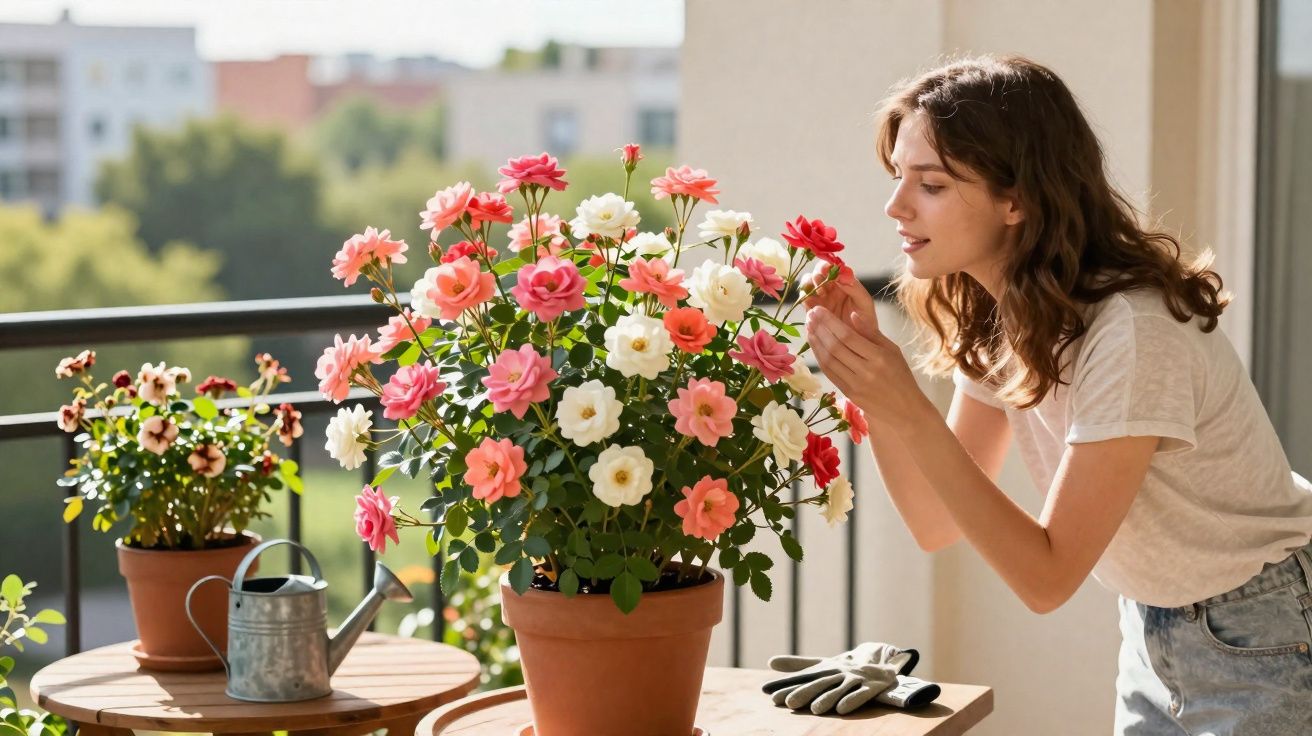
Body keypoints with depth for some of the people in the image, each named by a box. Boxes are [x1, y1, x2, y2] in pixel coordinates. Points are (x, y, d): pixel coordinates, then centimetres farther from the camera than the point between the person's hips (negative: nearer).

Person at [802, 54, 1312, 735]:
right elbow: (937, 525, -5)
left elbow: (1046, 577, -27)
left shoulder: (1132, 334, -30)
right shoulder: (990, 317, -5)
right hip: (1152, 629, 7)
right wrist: (867, 360, -18)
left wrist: (907, 410, -35)